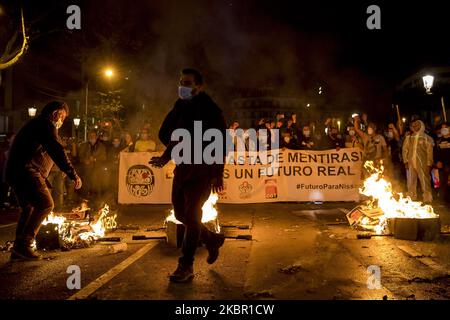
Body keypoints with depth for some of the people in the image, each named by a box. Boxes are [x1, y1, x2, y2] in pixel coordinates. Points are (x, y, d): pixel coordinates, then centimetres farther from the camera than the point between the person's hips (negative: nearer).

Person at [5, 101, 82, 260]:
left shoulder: (34, 124, 27)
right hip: (27, 171, -11)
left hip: (14, 172, 11)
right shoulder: (46, 124, -6)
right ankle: (24, 244, -15)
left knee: (29, 208, 14)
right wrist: (73, 174, -20)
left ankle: (18, 250, 17)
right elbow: (57, 151, -18)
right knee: (45, 204, -15)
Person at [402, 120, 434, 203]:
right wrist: (406, 161, 2)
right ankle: (411, 199, 22)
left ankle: (427, 200, 8)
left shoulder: (426, 138, 0)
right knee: (411, 183, 10)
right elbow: (404, 149, 11)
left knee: (425, 182, 0)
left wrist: (429, 164, -7)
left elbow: (430, 152, -3)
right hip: (411, 163, 4)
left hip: (422, 164, -3)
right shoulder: (409, 137, 9)